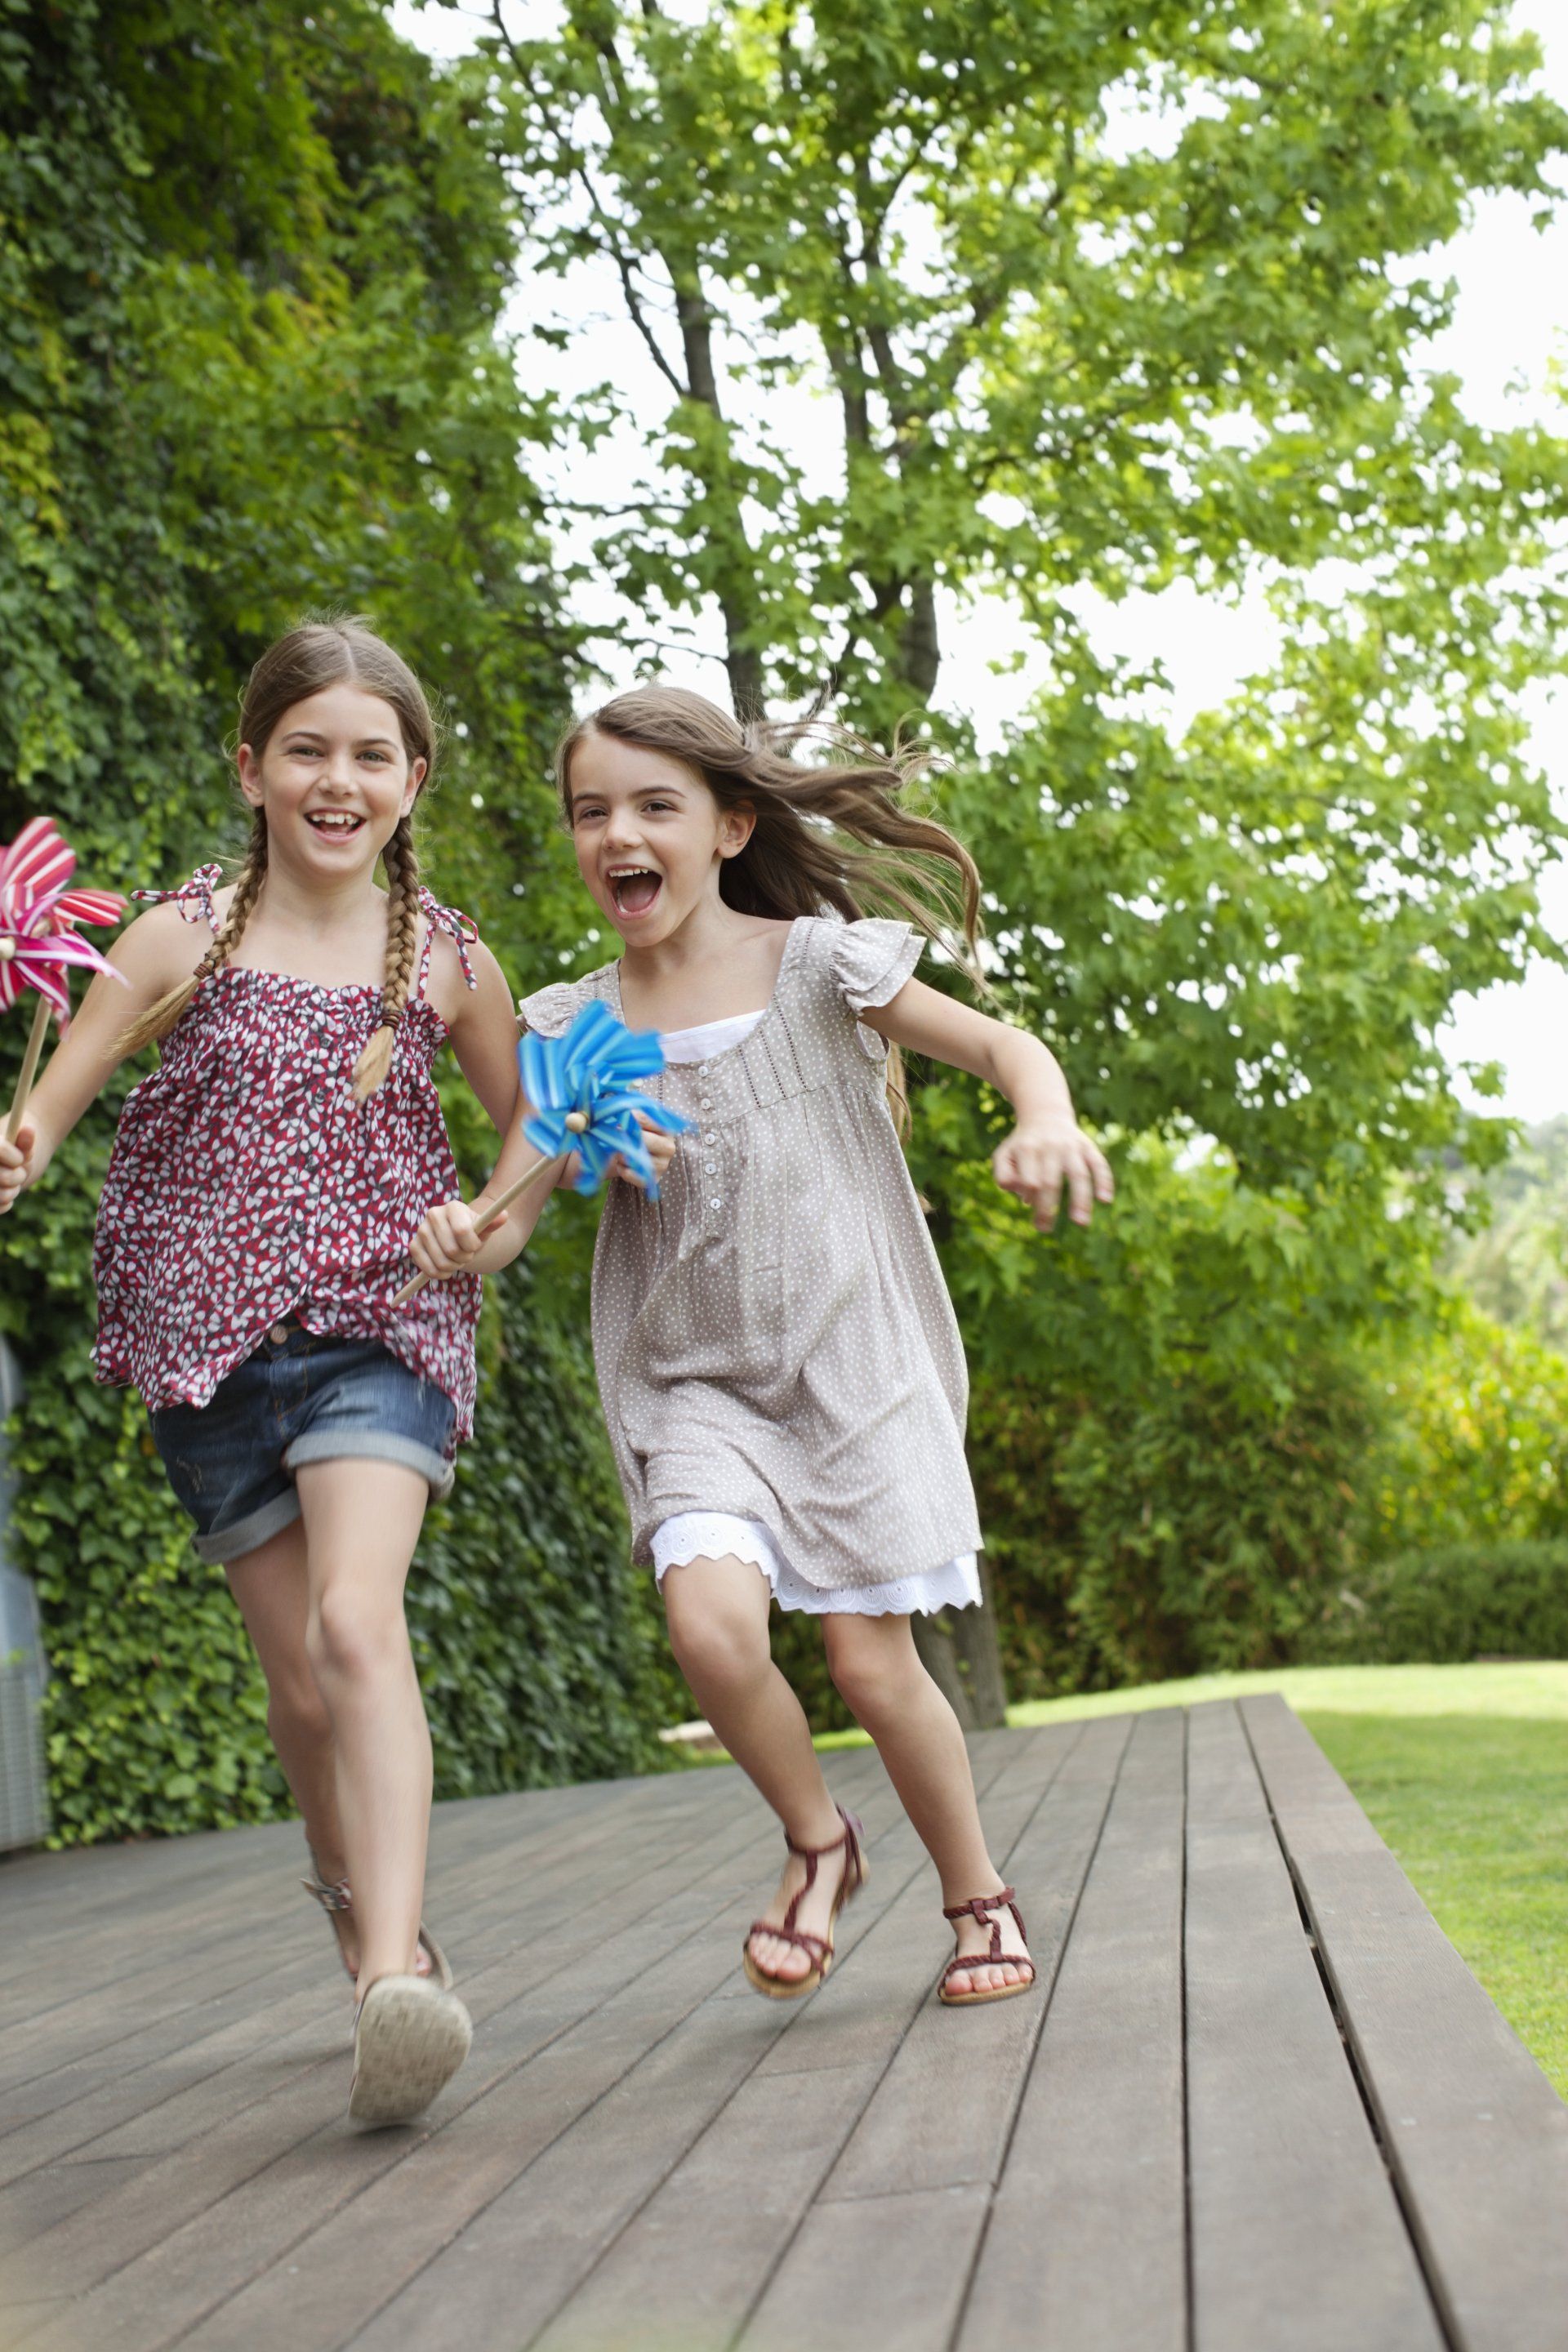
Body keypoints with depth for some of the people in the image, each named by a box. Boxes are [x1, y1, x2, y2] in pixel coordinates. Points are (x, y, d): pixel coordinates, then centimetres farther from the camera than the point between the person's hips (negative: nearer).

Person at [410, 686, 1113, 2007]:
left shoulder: (818, 968, -4)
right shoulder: (581, 1029, 2)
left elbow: (1006, 1048, -1)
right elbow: (515, 1205, -2)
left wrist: (1048, 1124, -24)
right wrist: (464, 1237, -26)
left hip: (854, 1363, -2)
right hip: (697, 1385, 2)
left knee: (872, 1663, -3)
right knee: (712, 1615, -22)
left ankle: (981, 1896, 24)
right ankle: (819, 1843, 8)